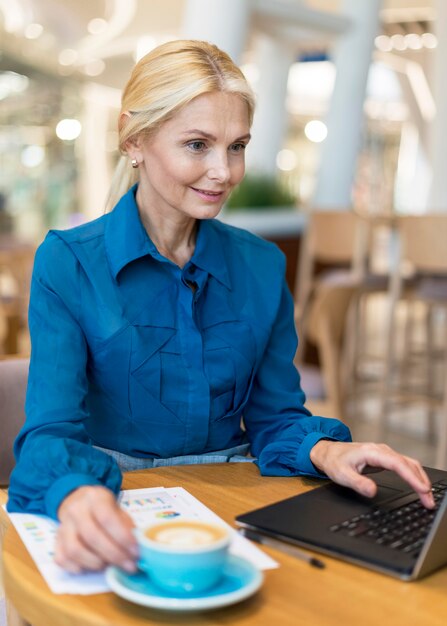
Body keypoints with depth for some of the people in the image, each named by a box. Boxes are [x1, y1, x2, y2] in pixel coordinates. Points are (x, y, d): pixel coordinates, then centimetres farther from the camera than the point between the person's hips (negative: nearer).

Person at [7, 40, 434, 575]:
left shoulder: (262, 266, 7)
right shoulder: (67, 263, -6)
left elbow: (274, 416, 9)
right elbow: (52, 432, -14)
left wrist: (323, 450, -15)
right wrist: (76, 496, -37)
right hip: (115, 505, -3)